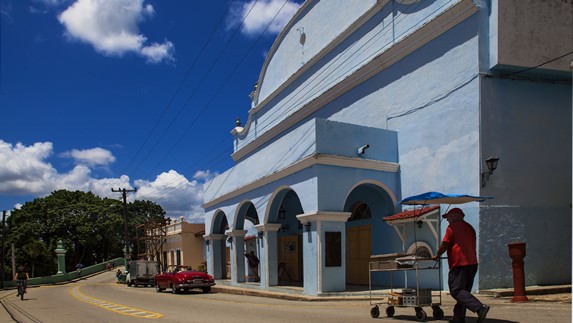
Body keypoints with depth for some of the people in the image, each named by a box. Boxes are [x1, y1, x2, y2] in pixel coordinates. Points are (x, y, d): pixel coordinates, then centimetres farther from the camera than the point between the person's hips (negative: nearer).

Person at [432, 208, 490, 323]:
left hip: (459, 263, -9)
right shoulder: (469, 227, 21)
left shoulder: (452, 227, -3)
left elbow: (445, 244, -6)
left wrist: (437, 255, 10)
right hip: (472, 263, 9)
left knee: (456, 291, -10)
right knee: (463, 291, 12)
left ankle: (480, 307, -25)